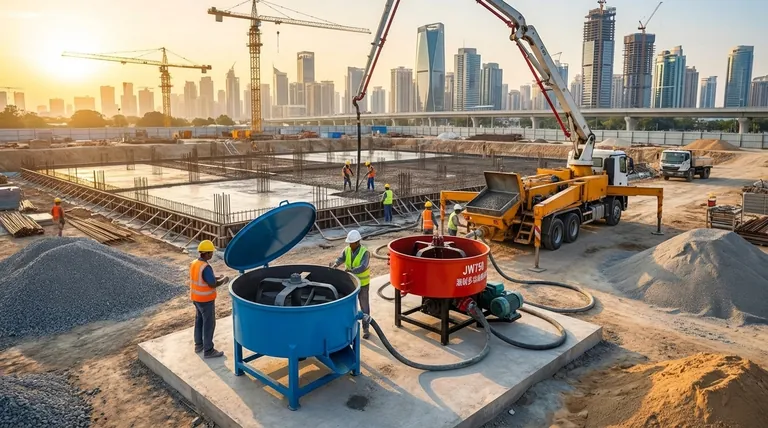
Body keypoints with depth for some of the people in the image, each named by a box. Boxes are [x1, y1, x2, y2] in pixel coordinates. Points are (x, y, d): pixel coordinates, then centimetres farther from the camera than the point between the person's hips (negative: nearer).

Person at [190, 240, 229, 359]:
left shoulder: (194, 263, 1)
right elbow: (213, 285, -24)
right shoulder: (206, 267, -28)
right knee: (209, 324, 2)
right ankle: (208, 350, 11)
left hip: (196, 298, 9)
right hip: (206, 300, -9)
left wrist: (216, 278, 11)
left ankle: (199, 345, 34)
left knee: (199, 321, 21)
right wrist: (223, 280, -7)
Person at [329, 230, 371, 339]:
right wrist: (334, 265, -46)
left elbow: (363, 267, -35)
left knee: (364, 306, 6)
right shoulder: (346, 250, -7)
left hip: (362, 284, -4)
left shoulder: (365, 252, -21)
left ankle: (366, 328, 20)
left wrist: (351, 271, -49)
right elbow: (339, 260, -24)